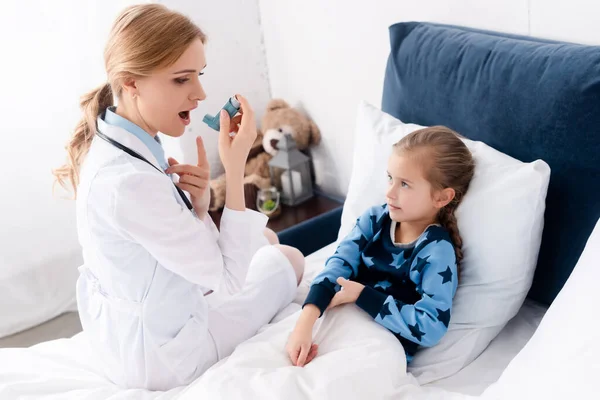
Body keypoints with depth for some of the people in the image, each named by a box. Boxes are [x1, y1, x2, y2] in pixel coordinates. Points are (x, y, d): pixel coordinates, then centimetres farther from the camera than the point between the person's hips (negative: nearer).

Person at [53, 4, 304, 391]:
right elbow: (228, 279, -28)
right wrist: (235, 167, -30)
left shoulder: (113, 142, -6)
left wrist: (197, 202, -18)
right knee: (289, 259, 13)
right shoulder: (129, 183, -37)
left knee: (264, 239, 24)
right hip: (156, 355, -8)